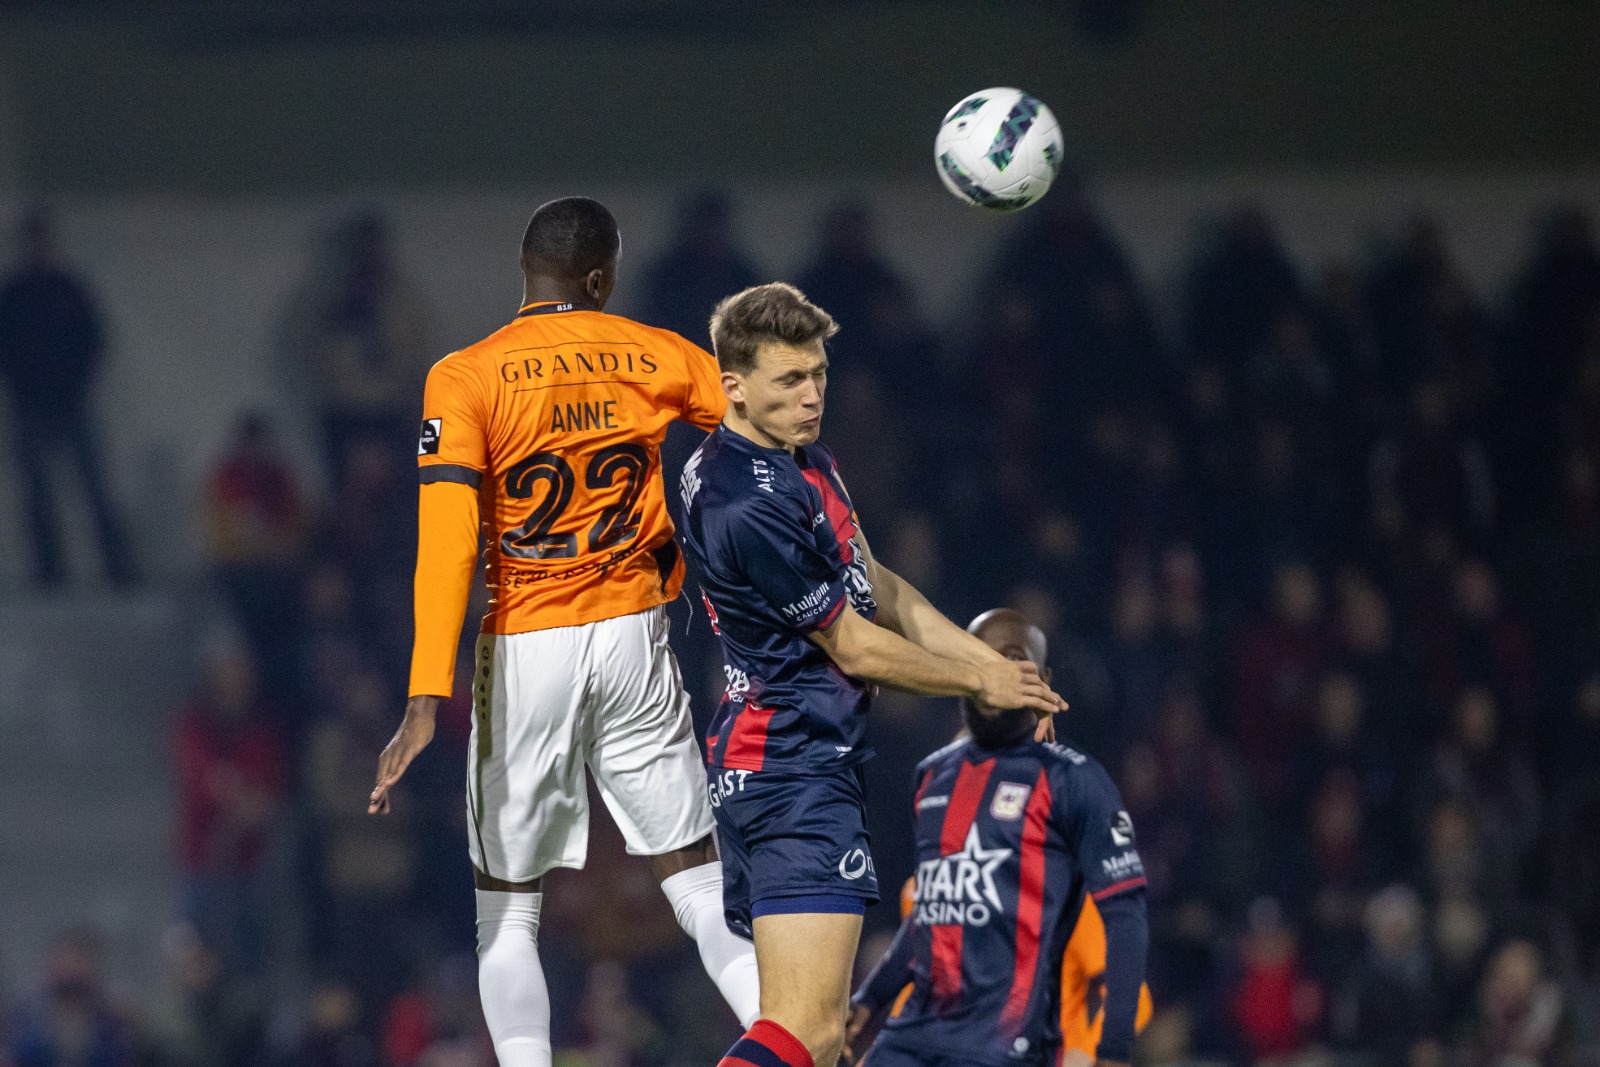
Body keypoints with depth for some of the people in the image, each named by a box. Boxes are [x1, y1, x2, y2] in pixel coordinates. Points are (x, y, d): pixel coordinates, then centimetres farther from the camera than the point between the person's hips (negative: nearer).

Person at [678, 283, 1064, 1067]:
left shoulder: (802, 459, 12)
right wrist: (980, 681, 1)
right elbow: (855, 648, -12)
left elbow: (876, 590, 22)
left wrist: (993, 664, 13)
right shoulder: (749, 507, -21)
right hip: (791, 768, -11)